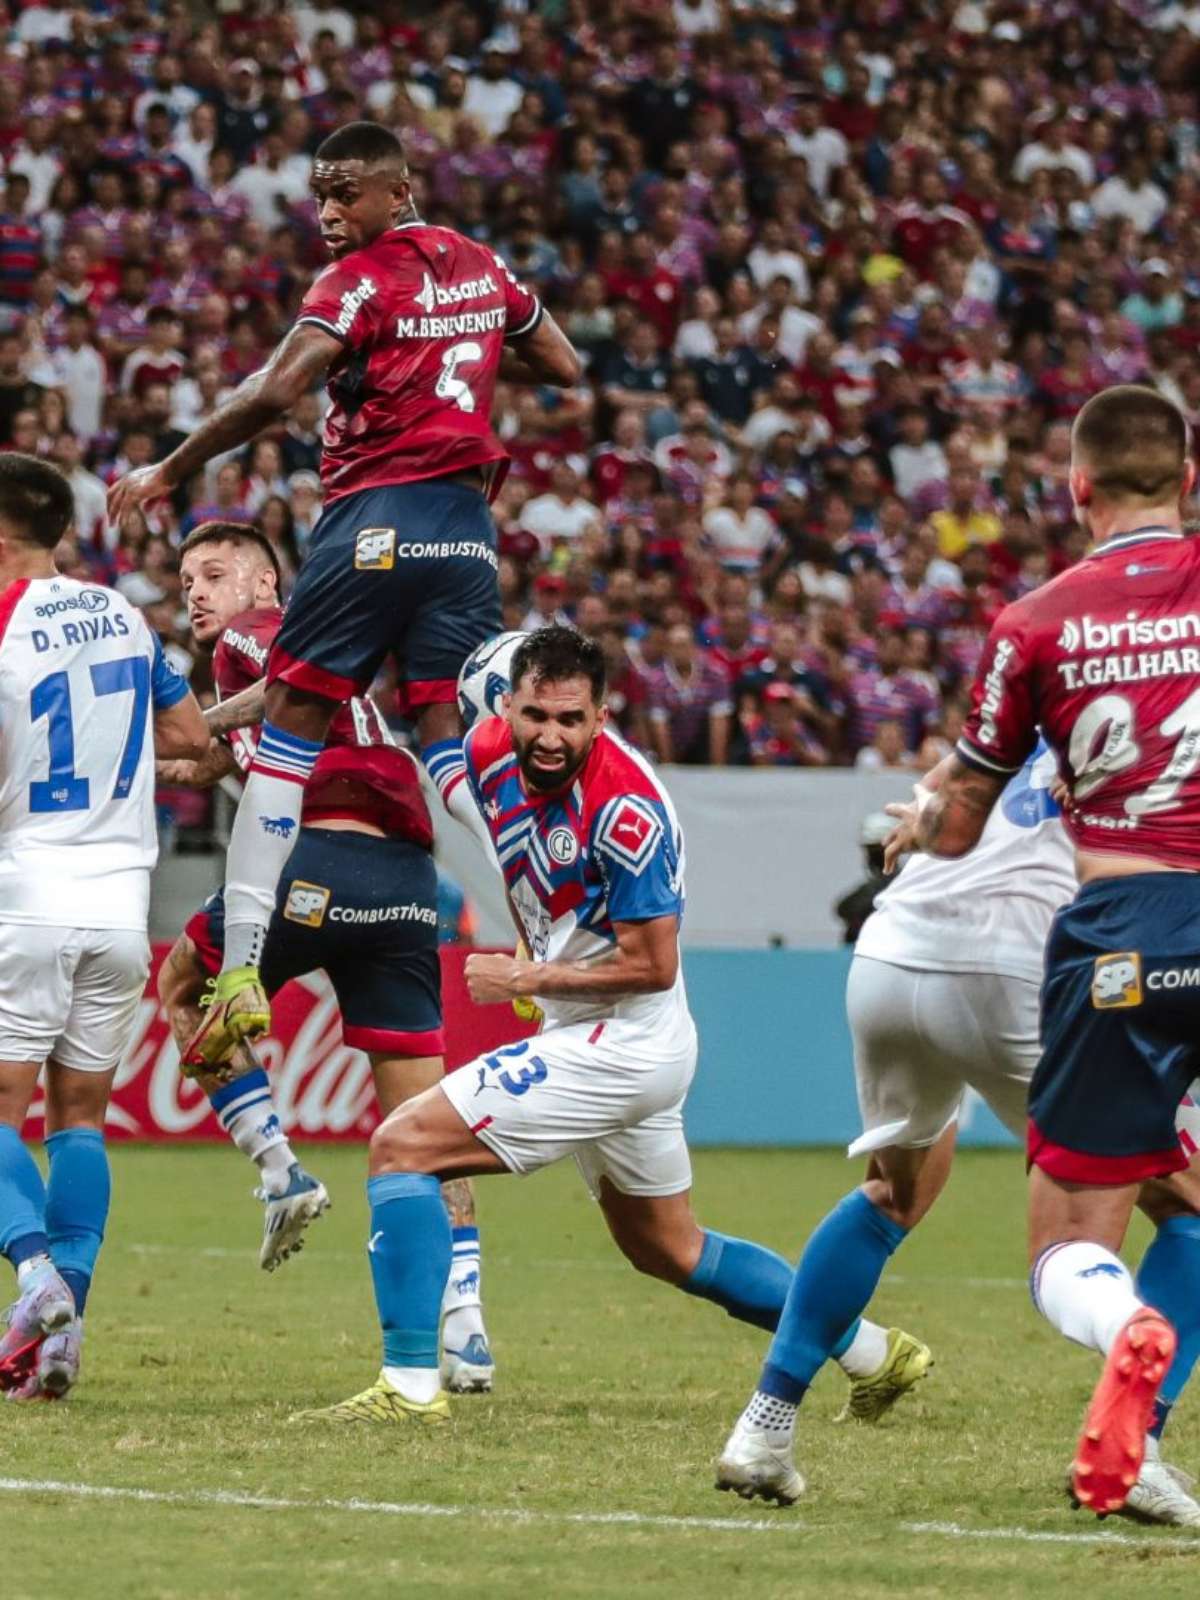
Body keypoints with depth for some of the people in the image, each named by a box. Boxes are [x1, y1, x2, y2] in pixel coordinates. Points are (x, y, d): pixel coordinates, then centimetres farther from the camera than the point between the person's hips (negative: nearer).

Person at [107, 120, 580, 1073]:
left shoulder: (362, 279, -7)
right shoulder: (483, 267, 13)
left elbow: (273, 395, -16)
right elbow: (564, 367, 26)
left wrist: (169, 473, -8)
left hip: (375, 514, -6)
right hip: (467, 521, 6)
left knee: (292, 723, 0)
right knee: (455, 734, 6)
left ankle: (242, 974, -5)